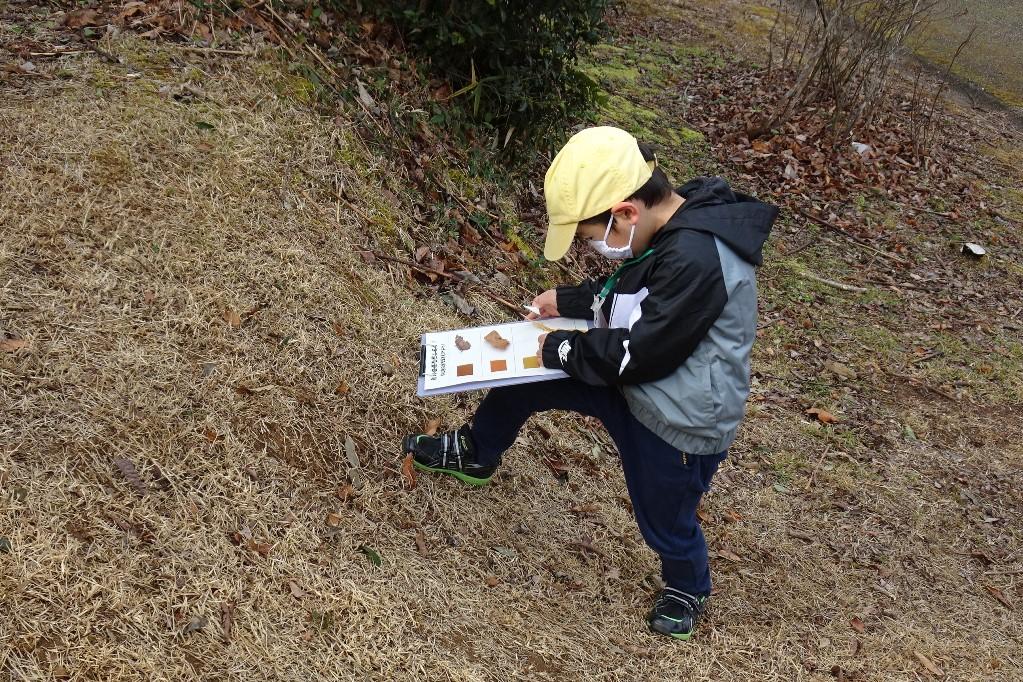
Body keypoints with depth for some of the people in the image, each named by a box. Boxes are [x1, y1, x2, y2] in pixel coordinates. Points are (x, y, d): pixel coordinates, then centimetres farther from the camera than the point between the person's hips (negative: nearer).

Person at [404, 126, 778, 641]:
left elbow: (642, 354, -29)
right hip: (633, 385, 9)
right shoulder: (674, 228, -6)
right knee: (524, 378, 12)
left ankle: (687, 589, 50)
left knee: (665, 522, 15)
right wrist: (568, 301, 3)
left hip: (680, 426, -9)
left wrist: (561, 349, -16)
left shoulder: (695, 260, -34)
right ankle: (474, 456, 41)